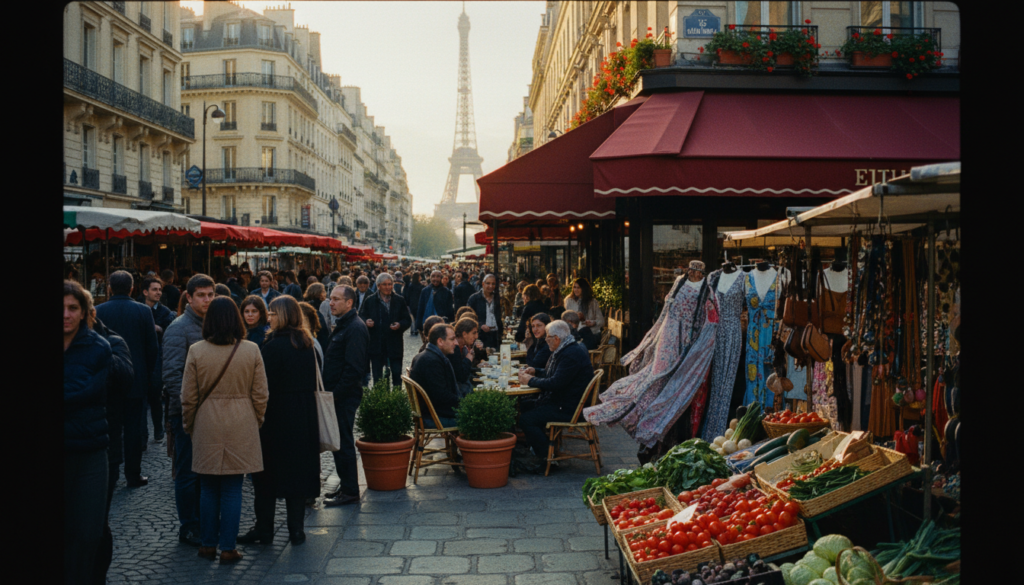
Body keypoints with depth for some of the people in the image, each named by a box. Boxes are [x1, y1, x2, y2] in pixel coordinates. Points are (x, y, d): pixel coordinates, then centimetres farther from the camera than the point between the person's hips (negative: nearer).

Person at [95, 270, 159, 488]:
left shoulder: (99, 311, -7)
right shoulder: (144, 311, -6)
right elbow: (153, 347, -3)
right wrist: (148, 374, 9)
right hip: (137, 378, 0)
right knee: (134, 427, 6)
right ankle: (133, 475, 10)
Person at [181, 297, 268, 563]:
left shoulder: (196, 351, -6)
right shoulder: (251, 351, -5)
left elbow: (188, 397, -1)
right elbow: (260, 395, -1)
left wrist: (189, 427, 13)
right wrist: (256, 422, 14)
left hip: (207, 429, 0)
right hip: (241, 429, 0)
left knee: (208, 488, 13)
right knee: (232, 489, 6)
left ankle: (208, 544, 21)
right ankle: (228, 548, 10)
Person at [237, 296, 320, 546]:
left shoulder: (274, 345, -15)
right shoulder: (307, 344, 5)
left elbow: (265, 384, -15)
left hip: (277, 417, -6)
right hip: (304, 419, 6)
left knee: (268, 472, 6)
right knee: (298, 469, 10)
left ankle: (264, 528, 14)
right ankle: (296, 529, 14)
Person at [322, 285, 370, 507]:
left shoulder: (355, 328, -17)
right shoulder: (341, 325, 16)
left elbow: (353, 368, -22)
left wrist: (336, 393, -20)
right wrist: (329, 390, 13)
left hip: (345, 396, -10)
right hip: (336, 394, 10)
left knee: (343, 441, -3)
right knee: (339, 440, 15)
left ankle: (350, 491, 5)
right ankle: (346, 484, 26)